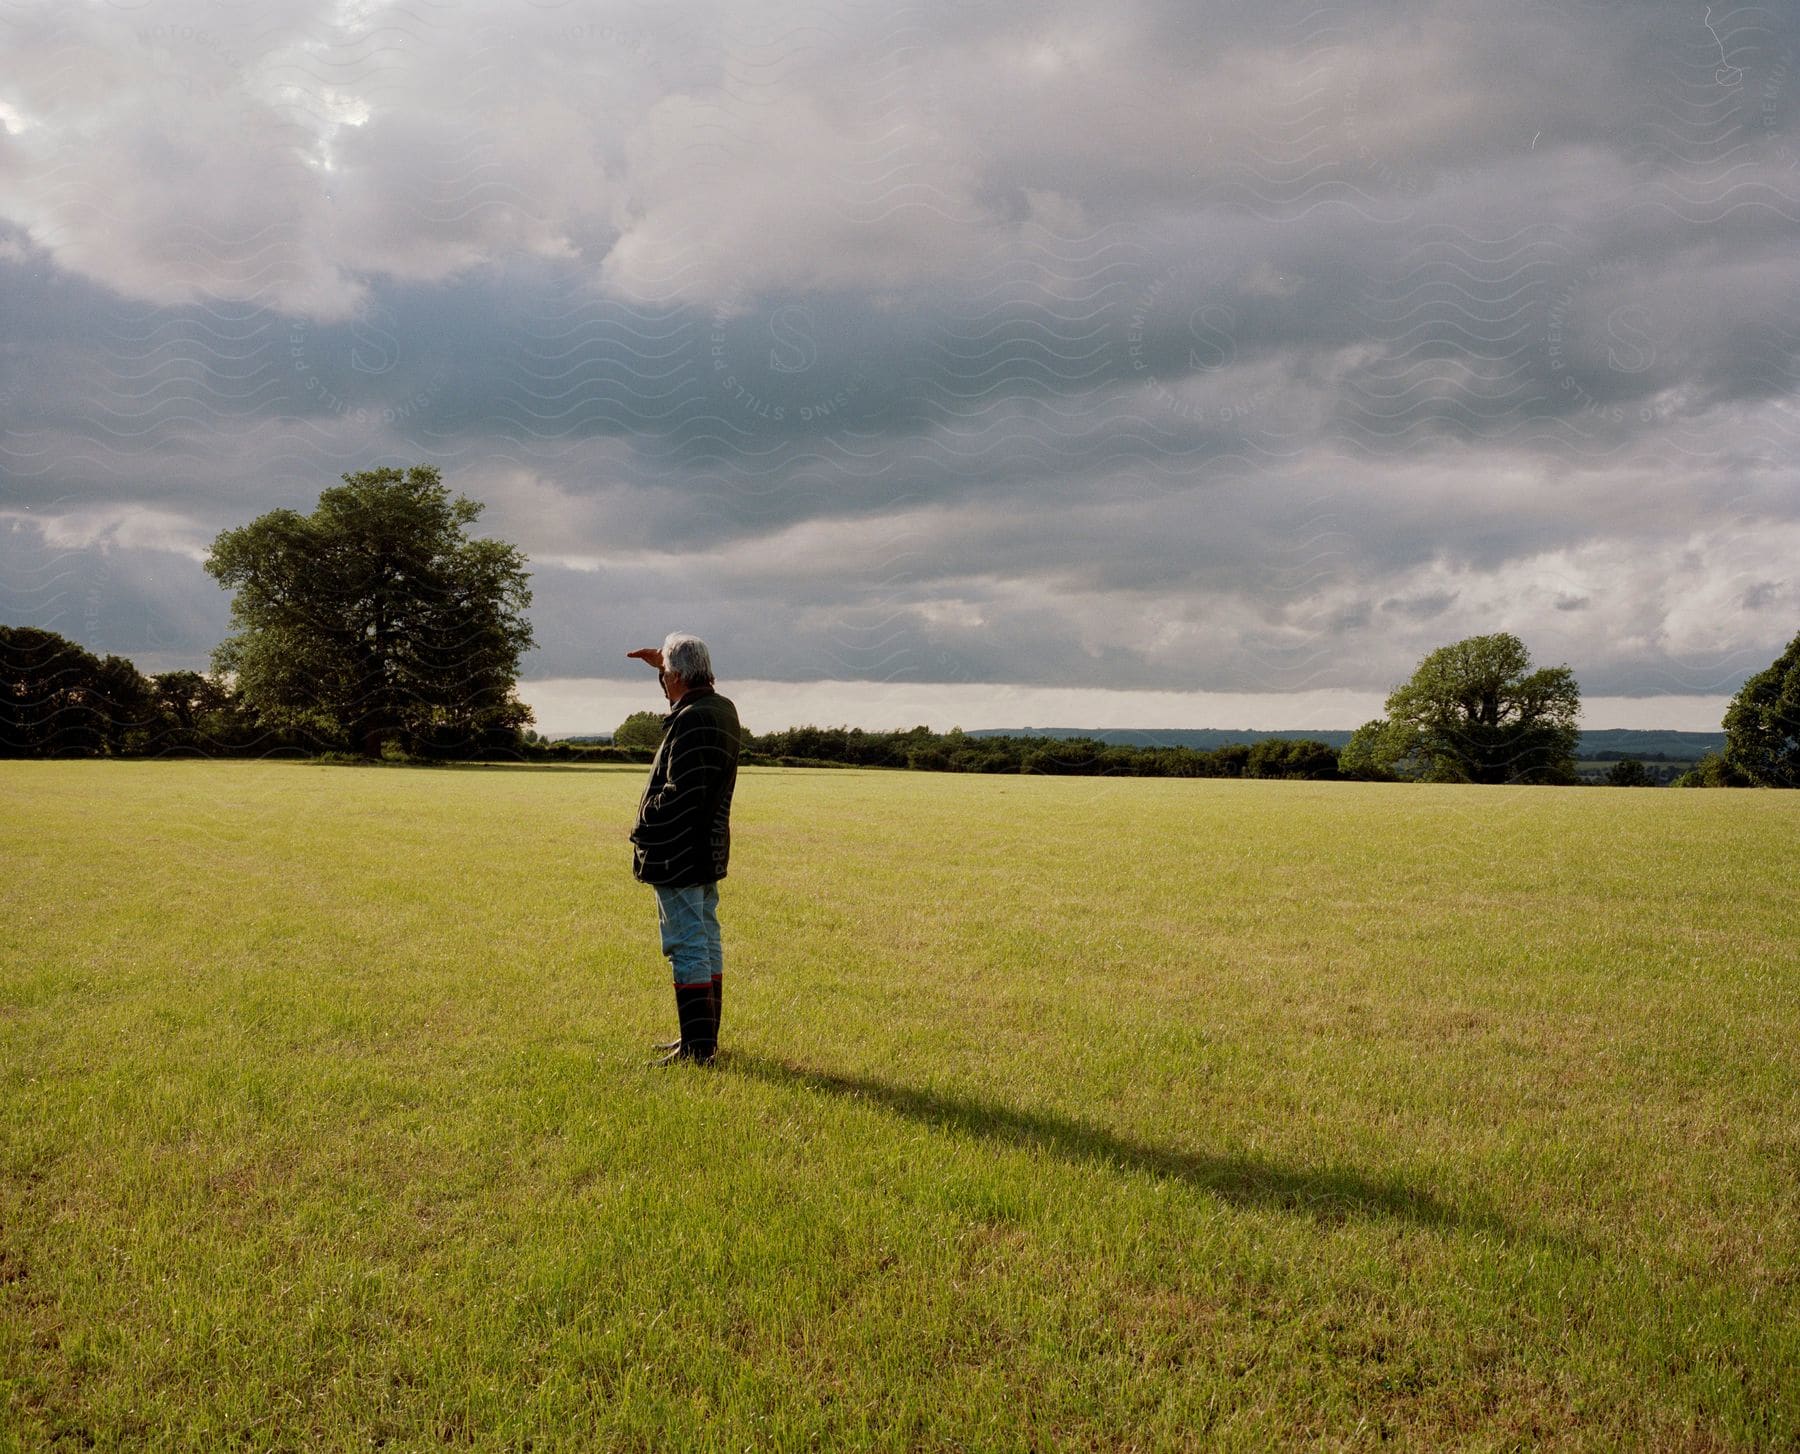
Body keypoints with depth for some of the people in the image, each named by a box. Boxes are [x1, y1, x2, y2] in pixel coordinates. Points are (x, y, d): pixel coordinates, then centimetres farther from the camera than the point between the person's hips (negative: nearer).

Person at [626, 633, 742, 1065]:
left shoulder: (691, 722, -20)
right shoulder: (723, 709, 10)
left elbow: (680, 795, -25)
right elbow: (695, 692, 37)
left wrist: (645, 828, -11)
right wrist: (663, 662, 35)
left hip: (678, 856, -10)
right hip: (709, 852, 10)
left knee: (687, 948, -7)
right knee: (707, 943, 15)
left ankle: (697, 1046, -4)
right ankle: (705, 1037, 25)